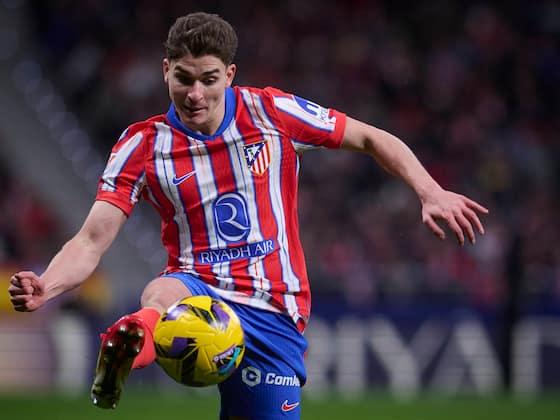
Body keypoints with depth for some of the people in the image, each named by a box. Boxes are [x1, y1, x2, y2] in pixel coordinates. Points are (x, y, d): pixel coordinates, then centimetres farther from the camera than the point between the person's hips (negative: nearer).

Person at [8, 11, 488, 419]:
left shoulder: (273, 113, -2)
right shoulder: (142, 145, -2)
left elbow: (372, 139, 7)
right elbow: (91, 242, -6)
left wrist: (431, 193, -7)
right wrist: (46, 286, -27)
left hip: (274, 312, 1)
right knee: (160, 298, -36)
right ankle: (129, 343, -67)